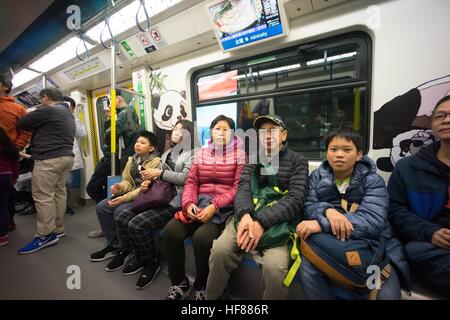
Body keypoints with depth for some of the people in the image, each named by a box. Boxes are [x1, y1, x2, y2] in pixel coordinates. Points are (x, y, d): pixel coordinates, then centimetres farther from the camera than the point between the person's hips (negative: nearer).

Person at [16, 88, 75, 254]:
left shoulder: (48, 110, -8)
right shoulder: (68, 113, 22)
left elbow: (21, 123, -3)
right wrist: (37, 127, 20)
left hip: (49, 159, -9)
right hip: (66, 156, 9)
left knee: (43, 196, -6)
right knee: (59, 192, 11)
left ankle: (45, 235, -2)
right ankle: (58, 229, 17)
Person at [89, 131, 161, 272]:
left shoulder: (156, 162, -13)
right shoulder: (132, 159, 12)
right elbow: (127, 180, 12)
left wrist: (125, 198, -24)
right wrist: (120, 187, -12)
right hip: (130, 194, 8)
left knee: (120, 211, -26)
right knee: (101, 207, -4)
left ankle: (126, 250, -2)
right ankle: (113, 244, 12)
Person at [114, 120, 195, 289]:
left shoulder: (192, 154, -3)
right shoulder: (167, 153, 22)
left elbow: (185, 177, -16)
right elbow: (159, 177, 21)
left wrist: (160, 172, -13)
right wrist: (149, 181, -1)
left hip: (175, 202, -8)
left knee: (137, 224, -22)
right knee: (122, 219, -2)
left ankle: (151, 263, 5)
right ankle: (140, 257, 18)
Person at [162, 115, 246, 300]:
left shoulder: (239, 154, 1)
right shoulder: (201, 153, 15)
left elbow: (238, 188, -7)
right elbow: (191, 182, 10)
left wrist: (215, 206, -19)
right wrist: (189, 203, -9)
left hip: (224, 207, -4)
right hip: (199, 203, 5)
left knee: (201, 238, -28)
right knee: (170, 231, -16)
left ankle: (202, 288, 4)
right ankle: (179, 284, 9)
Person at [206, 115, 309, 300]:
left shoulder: (298, 161, 4)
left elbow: (295, 199, -9)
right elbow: (243, 188, -1)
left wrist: (262, 221, -23)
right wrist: (245, 214, -23)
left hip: (280, 222, -2)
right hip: (249, 216, 3)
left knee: (274, 266, -28)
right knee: (219, 250, -19)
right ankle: (212, 297, 8)